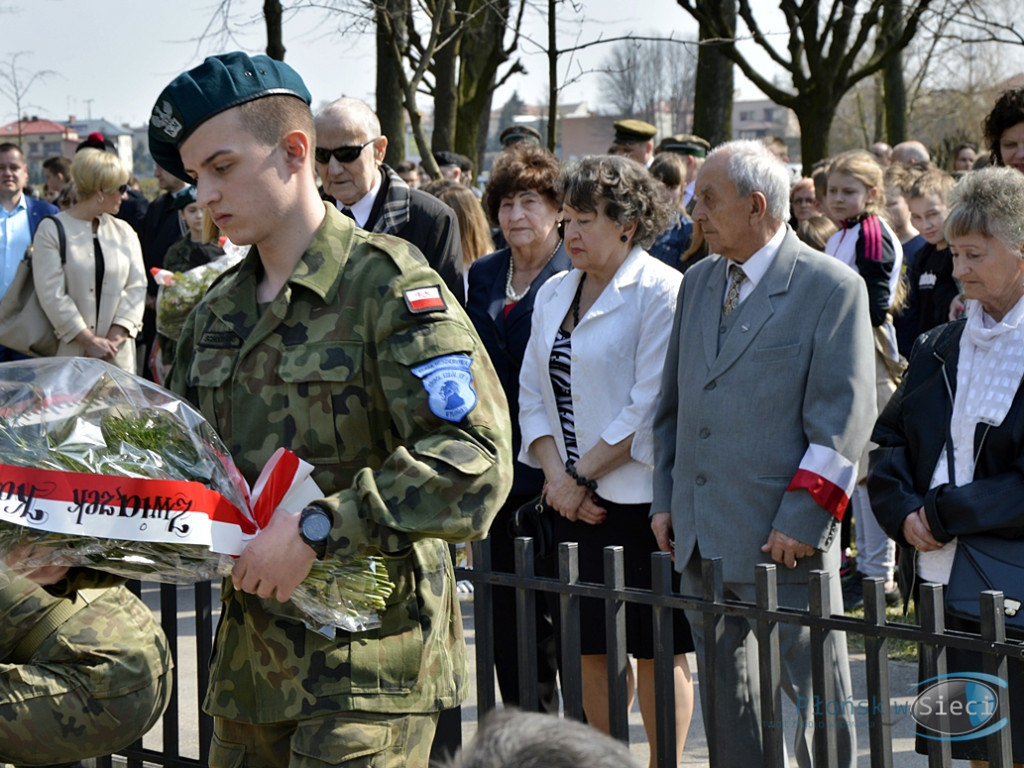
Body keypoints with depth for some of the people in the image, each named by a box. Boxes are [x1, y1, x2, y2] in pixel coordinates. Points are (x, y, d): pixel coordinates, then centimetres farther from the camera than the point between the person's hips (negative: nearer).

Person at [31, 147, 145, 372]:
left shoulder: (124, 232, 12)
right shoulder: (52, 231, -2)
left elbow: (137, 285, 5)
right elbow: (51, 295, -9)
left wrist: (115, 337, -9)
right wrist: (90, 341, -13)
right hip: (70, 353, -4)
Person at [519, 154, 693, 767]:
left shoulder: (661, 291, -9)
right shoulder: (555, 293, 14)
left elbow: (650, 407, -14)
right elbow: (534, 395, 12)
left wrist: (583, 474, -11)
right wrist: (557, 476, -3)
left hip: (641, 497, -7)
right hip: (575, 502, 7)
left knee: (658, 648, 1)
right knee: (590, 645, 11)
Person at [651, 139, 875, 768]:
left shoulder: (833, 287, -7)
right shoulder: (700, 282, 14)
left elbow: (845, 418, -12)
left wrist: (801, 520, -17)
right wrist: (665, 499, 12)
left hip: (782, 540, -7)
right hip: (701, 538, 7)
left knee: (812, 694, -1)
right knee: (725, 699, 14)